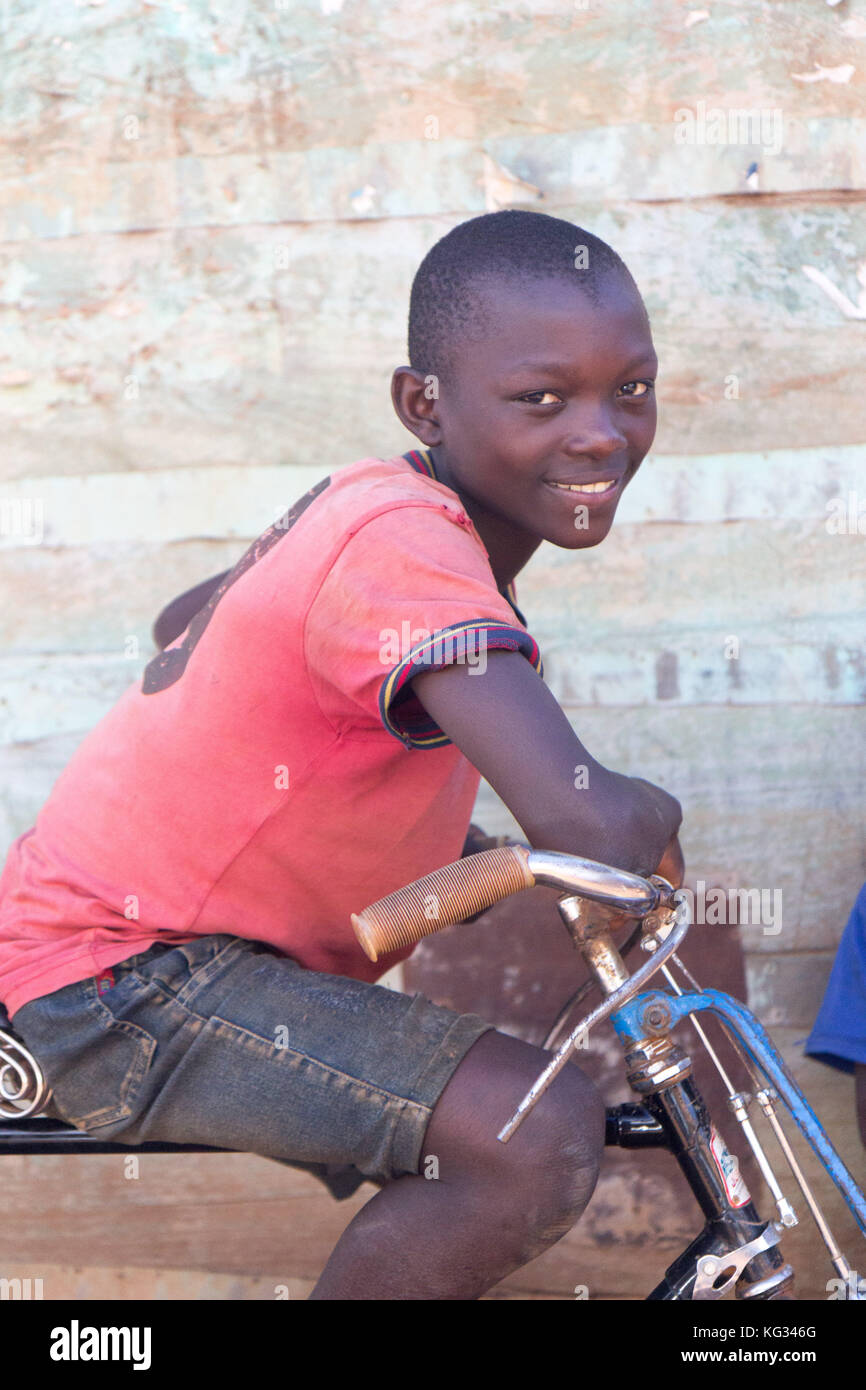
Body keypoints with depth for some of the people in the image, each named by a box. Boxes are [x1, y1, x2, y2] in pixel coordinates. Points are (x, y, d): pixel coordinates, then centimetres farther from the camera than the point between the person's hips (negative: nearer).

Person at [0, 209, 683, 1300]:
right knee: (543, 1135, -26)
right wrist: (655, 812, -15)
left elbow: (193, 619, 26)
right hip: (116, 988, -11)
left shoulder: (373, 503, 5)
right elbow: (590, 825, -39)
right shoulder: (404, 549, -26)